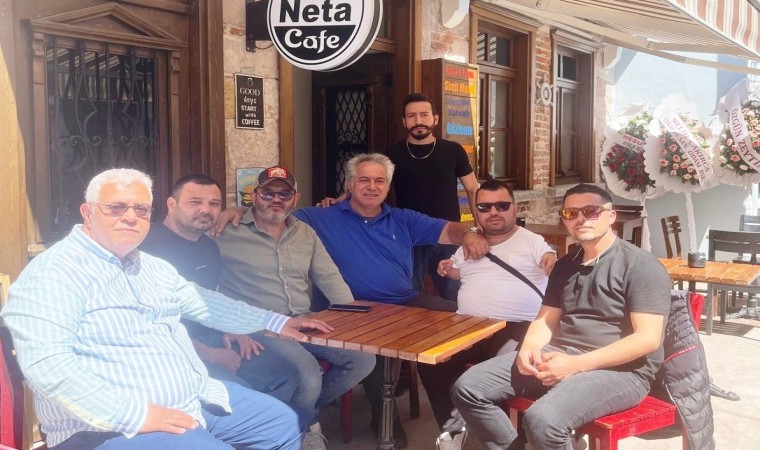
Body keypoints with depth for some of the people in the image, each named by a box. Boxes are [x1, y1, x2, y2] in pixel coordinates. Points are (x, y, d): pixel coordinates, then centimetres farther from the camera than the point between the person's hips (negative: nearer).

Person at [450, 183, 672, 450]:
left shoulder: (641, 265, -7)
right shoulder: (565, 266, 17)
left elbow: (648, 339, -15)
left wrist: (577, 364, -22)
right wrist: (529, 348, -7)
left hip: (618, 370, -7)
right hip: (557, 357, 7)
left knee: (543, 420, -34)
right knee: (467, 388, -8)